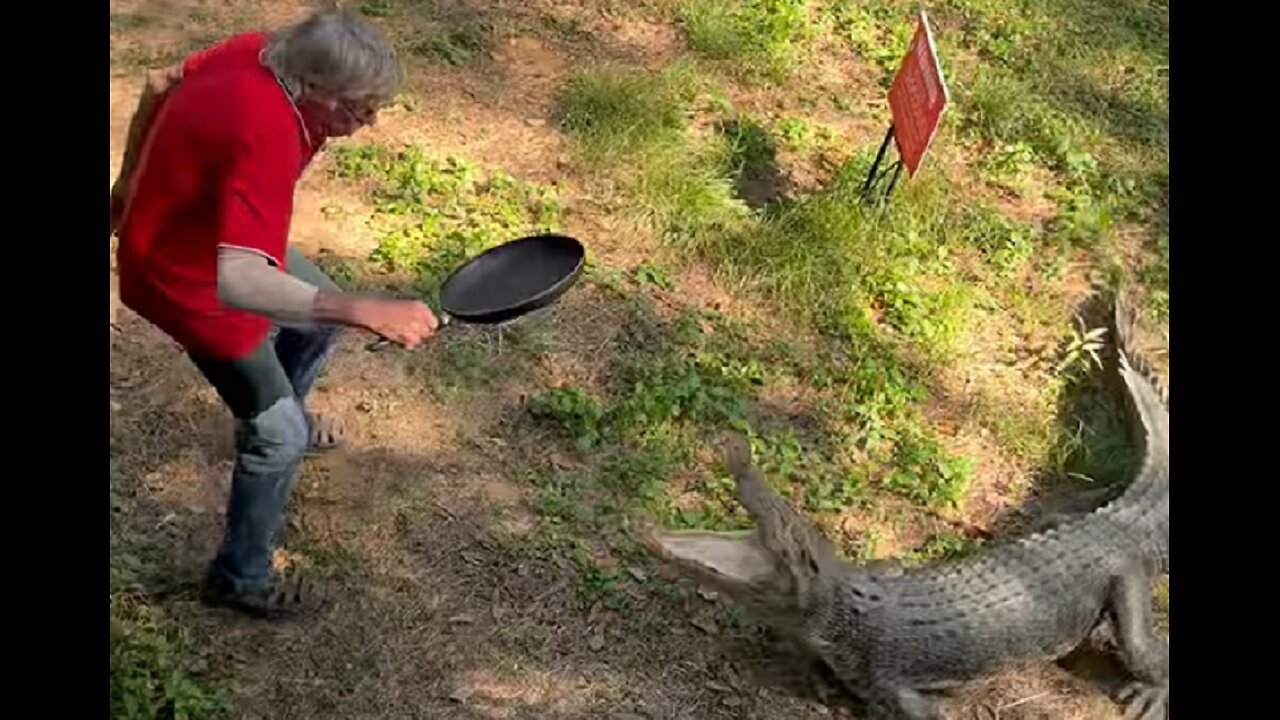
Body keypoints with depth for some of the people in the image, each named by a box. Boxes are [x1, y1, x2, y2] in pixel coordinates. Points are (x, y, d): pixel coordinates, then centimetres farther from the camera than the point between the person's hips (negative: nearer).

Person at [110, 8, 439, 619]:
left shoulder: (256, 52, -14)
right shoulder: (267, 136, -41)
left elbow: (158, 84, 4)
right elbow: (237, 284, -50)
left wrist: (130, 183, 19)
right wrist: (369, 312, -55)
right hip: (188, 281, -9)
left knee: (320, 315, 27)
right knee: (278, 436, 1)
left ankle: (278, 419, 55)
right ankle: (240, 579, 23)